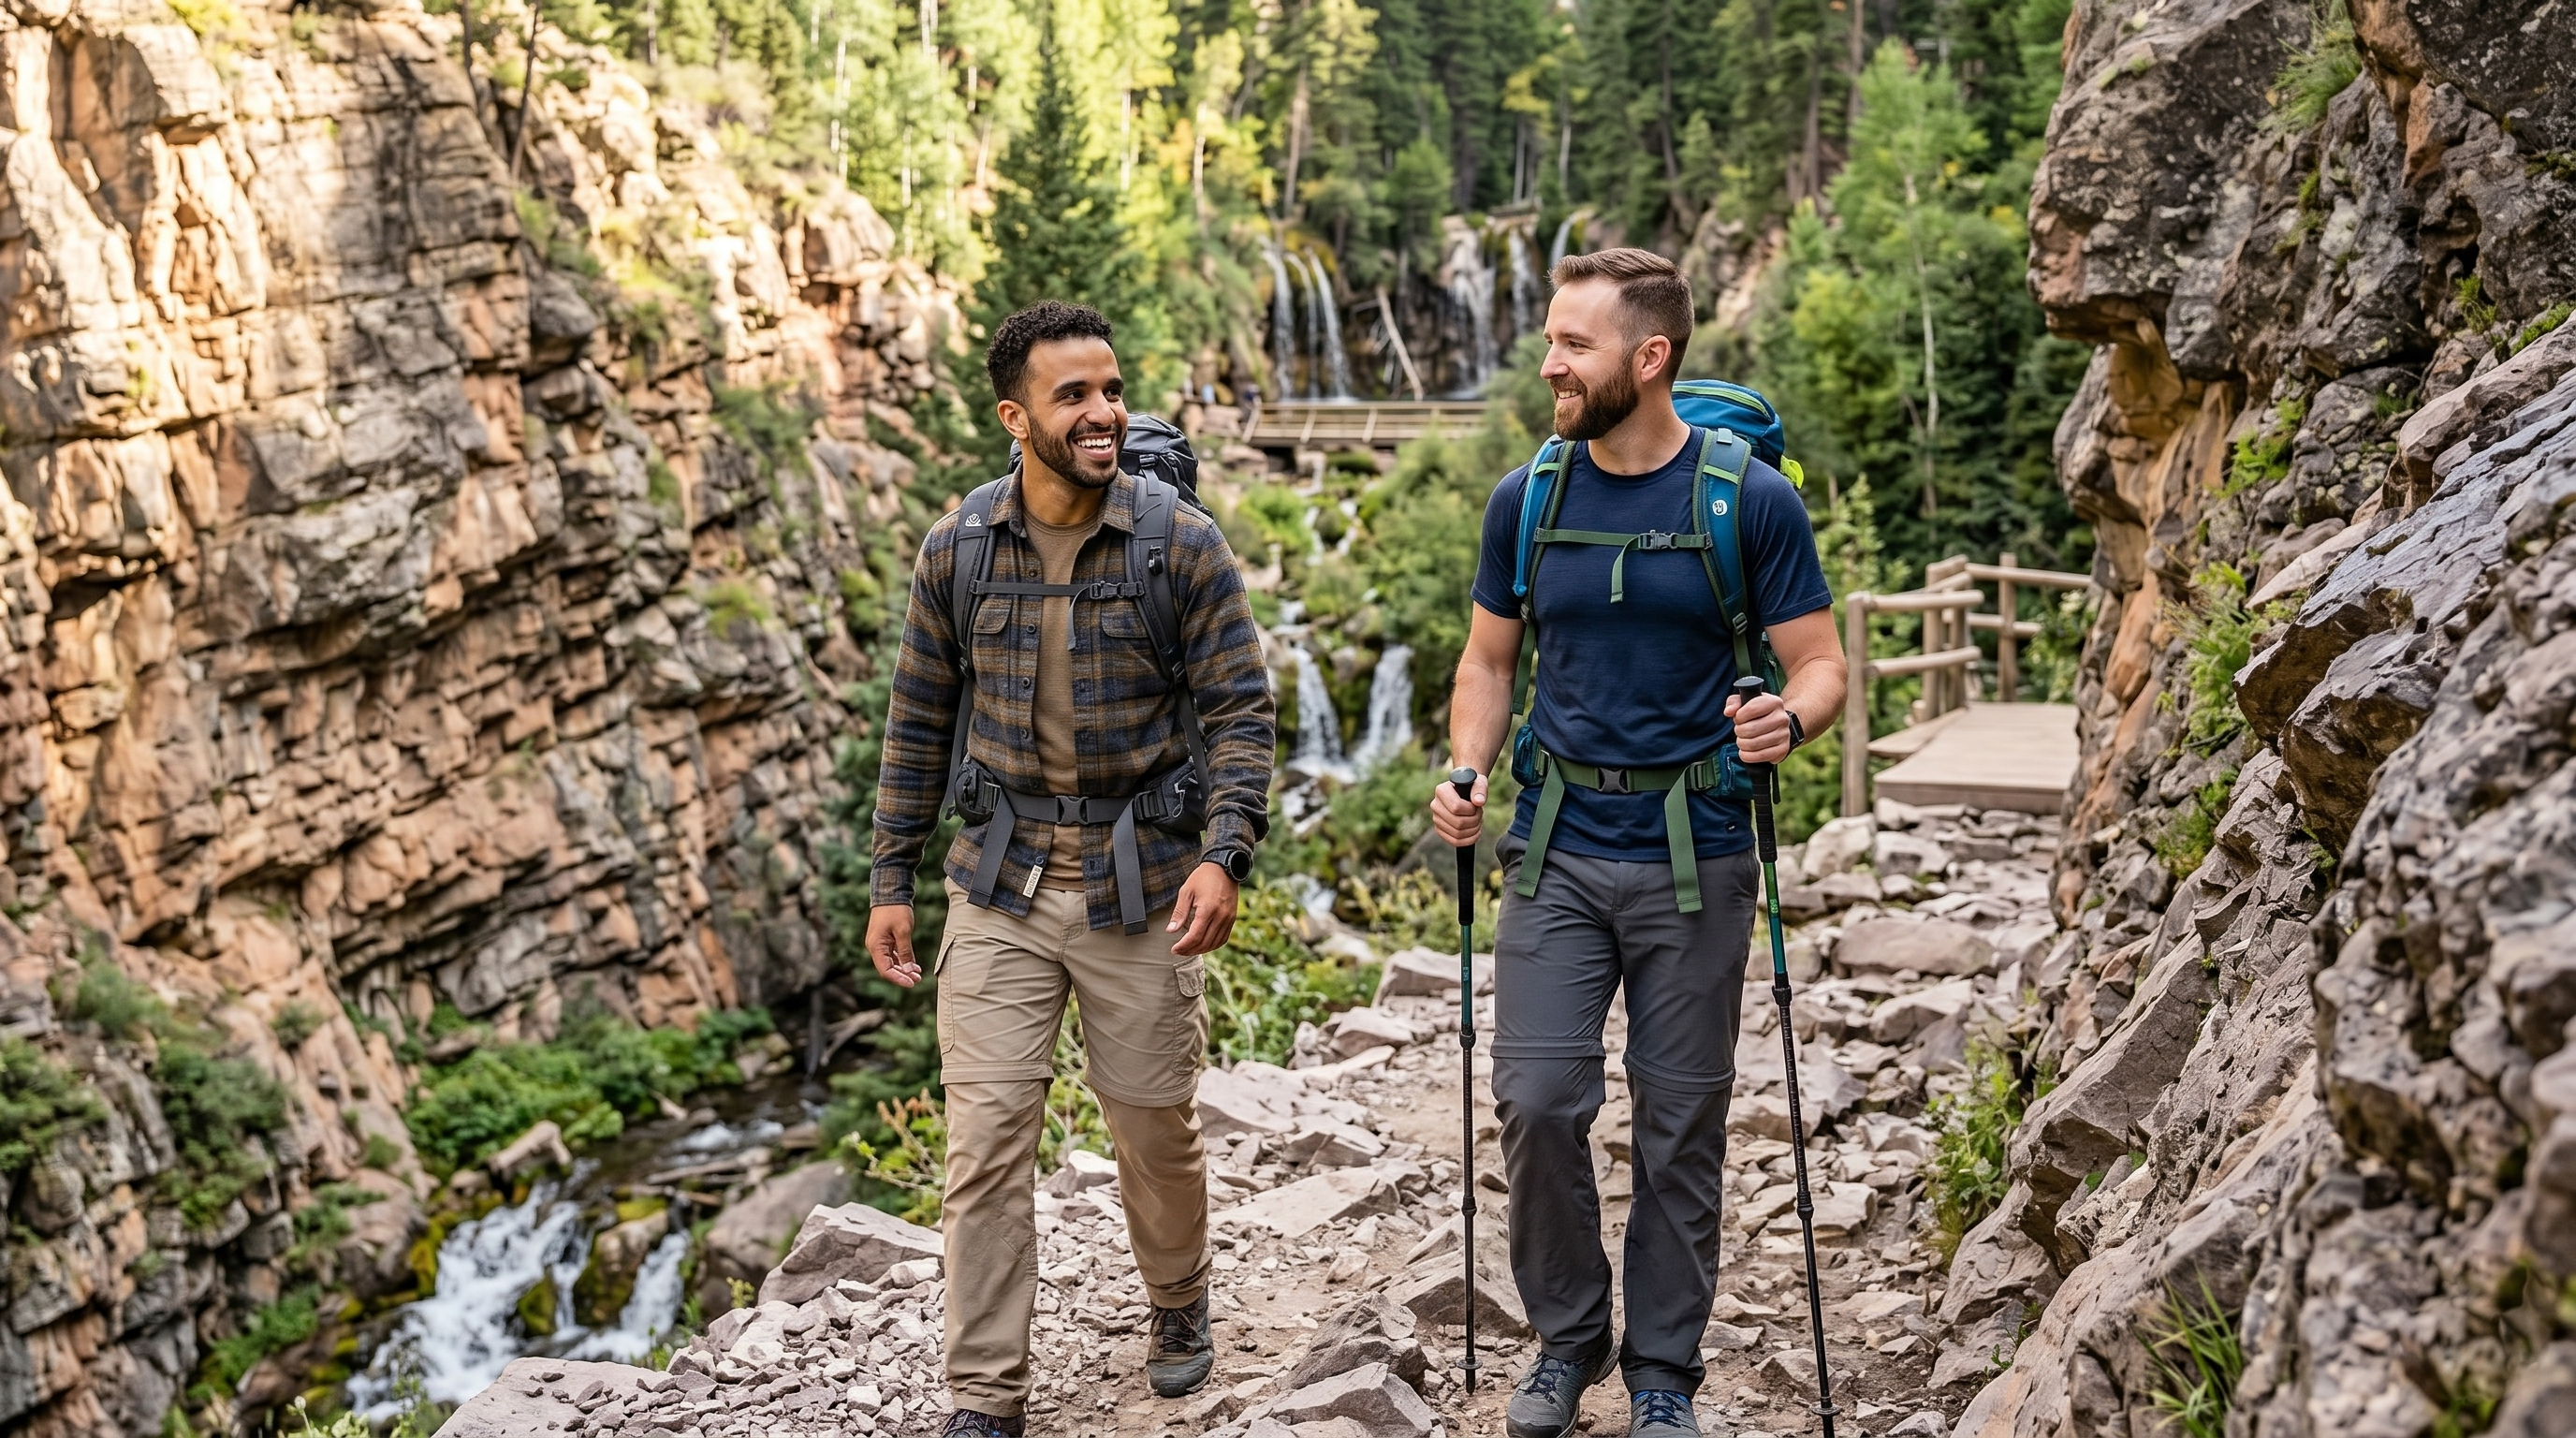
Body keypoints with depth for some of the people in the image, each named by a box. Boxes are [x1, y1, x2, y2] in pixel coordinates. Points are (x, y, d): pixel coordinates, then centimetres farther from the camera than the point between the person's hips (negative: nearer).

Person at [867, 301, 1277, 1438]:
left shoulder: (1183, 543, -9)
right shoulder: (956, 547, -1)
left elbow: (1240, 711, -8)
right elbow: (919, 720, 7)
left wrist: (1225, 855, -22)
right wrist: (892, 880, 6)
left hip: (1139, 886, -1)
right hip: (1000, 885, 1)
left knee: (1156, 1129, 12)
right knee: (987, 1137, 0)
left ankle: (1178, 1306, 41)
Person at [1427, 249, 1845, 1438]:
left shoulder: (1751, 498, -6)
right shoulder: (1526, 499, 3)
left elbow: (1819, 665, -3)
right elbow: (1489, 661, 12)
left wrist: (1788, 721, -26)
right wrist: (1465, 771, -6)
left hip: (1693, 856, -2)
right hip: (1559, 848, 2)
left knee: (1679, 1126, 7)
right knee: (1537, 1104, -2)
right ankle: (1567, 1338, 21)